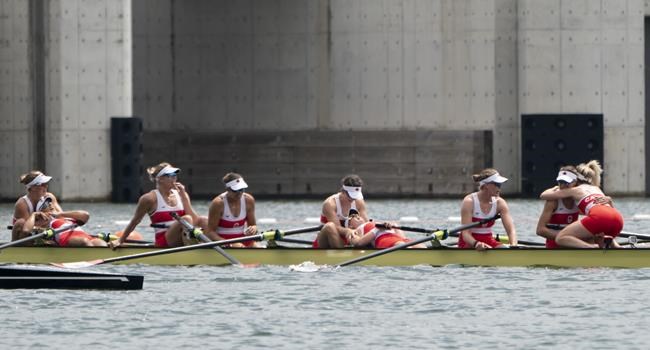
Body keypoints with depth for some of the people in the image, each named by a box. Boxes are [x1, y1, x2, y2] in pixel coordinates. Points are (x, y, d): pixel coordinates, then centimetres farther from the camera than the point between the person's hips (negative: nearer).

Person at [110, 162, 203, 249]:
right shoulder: (151, 198, -2)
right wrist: (120, 241, 7)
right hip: (164, 241, -6)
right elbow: (135, 221, 6)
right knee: (186, 219, -32)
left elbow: (193, 219, 4)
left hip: (181, 240, 6)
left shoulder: (180, 194, 14)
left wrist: (183, 196, -3)